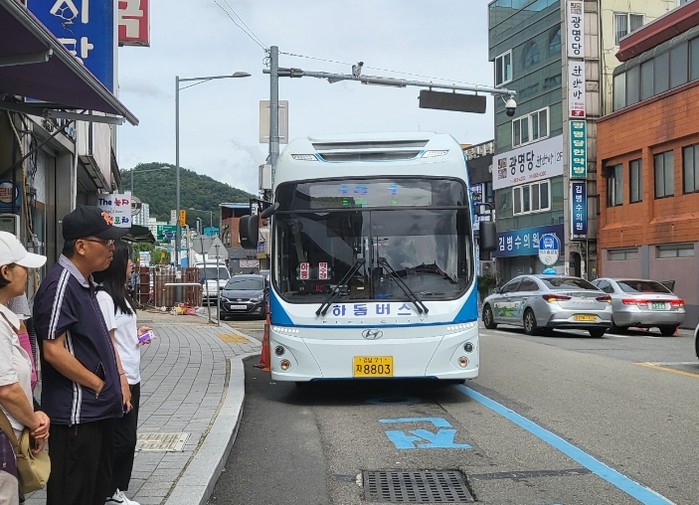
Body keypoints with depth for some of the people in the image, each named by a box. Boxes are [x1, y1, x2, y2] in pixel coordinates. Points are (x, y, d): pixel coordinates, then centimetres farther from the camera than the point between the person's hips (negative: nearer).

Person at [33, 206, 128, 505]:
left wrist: (117, 380, 11)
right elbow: (53, 351, -23)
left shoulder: (85, 283, 13)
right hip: (76, 413, -10)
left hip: (99, 410, 10)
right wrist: (99, 385, -14)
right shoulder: (61, 284, -17)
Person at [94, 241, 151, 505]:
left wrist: (136, 334, 8)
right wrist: (121, 382, -20)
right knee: (122, 439, -3)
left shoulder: (119, 295, 14)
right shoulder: (104, 297, -16)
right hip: (119, 381, -9)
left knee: (127, 438, 12)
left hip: (131, 378, 9)